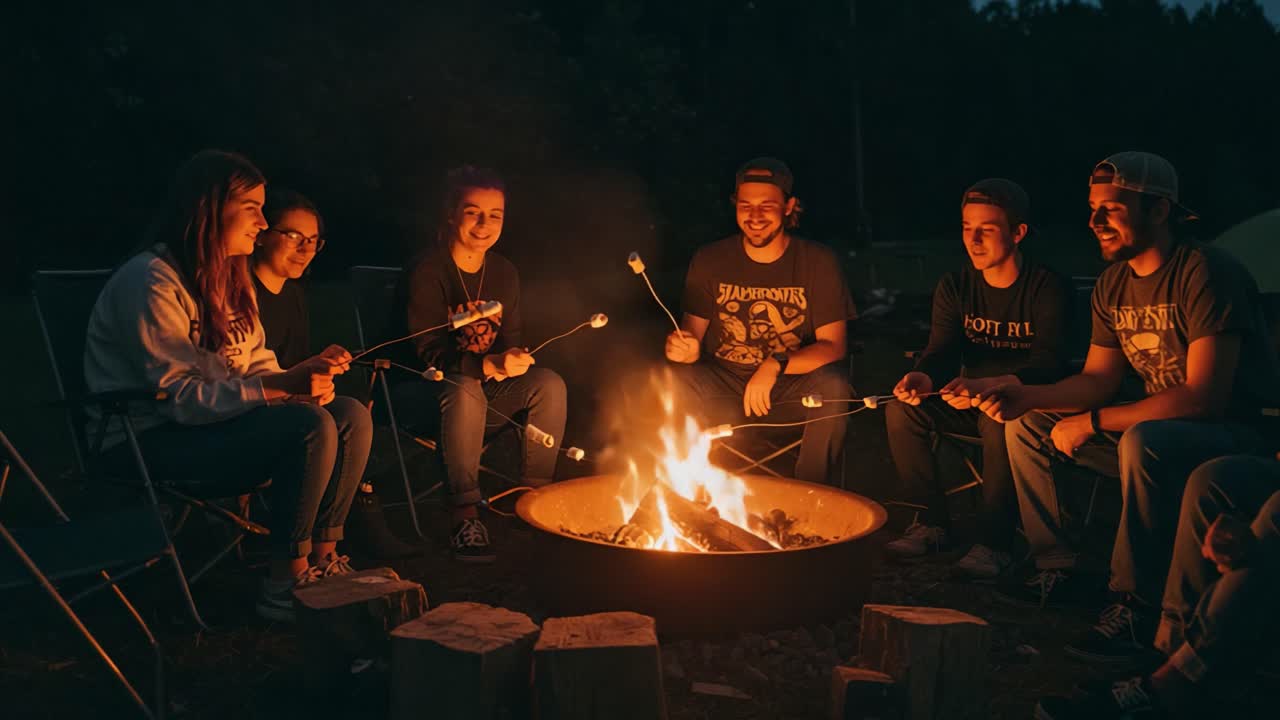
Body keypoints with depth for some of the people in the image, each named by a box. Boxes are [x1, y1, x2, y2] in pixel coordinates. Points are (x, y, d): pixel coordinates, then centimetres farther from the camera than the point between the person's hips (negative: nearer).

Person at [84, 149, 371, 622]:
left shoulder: (231, 277, 10)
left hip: (220, 424, 9)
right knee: (310, 427, -29)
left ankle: (323, 559, -6)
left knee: (351, 417, -10)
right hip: (151, 442, -9)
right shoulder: (151, 282, -18)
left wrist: (306, 380, -13)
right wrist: (281, 386, -33)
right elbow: (178, 396, -24)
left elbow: (257, 367, 10)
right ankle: (284, 586, -19)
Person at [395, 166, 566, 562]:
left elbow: (511, 338, 9)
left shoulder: (505, 272, 4)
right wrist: (489, 365, -39)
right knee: (464, 390, -39)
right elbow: (430, 354, -22)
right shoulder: (428, 272, -16)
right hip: (427, 392, -5)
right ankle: (465, 516, -33)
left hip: (487, 387, 6)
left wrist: (514, 358, -17)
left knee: (550, 384, -20)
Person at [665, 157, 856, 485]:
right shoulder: (709, 261, -1)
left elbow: (833, 346, -11)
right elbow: (692, 333, 1)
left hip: (792, 387, -1)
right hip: (722, 387, 1)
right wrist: (685, 349, -26)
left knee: (833, 388, -32)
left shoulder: (818, 262, -6)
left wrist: (776, 365, -29)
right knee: (671, 382, -29)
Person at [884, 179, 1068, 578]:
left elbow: (1048, 366, -25)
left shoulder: (1046, 288, -14)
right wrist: (922, 378, -32)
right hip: (971, 400, 5)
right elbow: (942, 351, -6)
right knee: (902, 408, -19)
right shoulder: (955, 286, 1)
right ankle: (932, 524, -7)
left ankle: (995, 541, -26)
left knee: (999, 420, -38)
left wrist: (986, 386, -44)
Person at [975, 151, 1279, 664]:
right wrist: (1022, 397, -10)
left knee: (1144, 441, -39)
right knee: (1026, 428, 3)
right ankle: (1059, 572, 10)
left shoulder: (1205, 273, -21)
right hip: (1159, 427, 8)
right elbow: (1097, 379, 8)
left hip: (1235, 433, -8)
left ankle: (1136, 606, -25)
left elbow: (1205, 397, -27)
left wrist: (1093, 423, -23)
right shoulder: (1113, 284, 4)